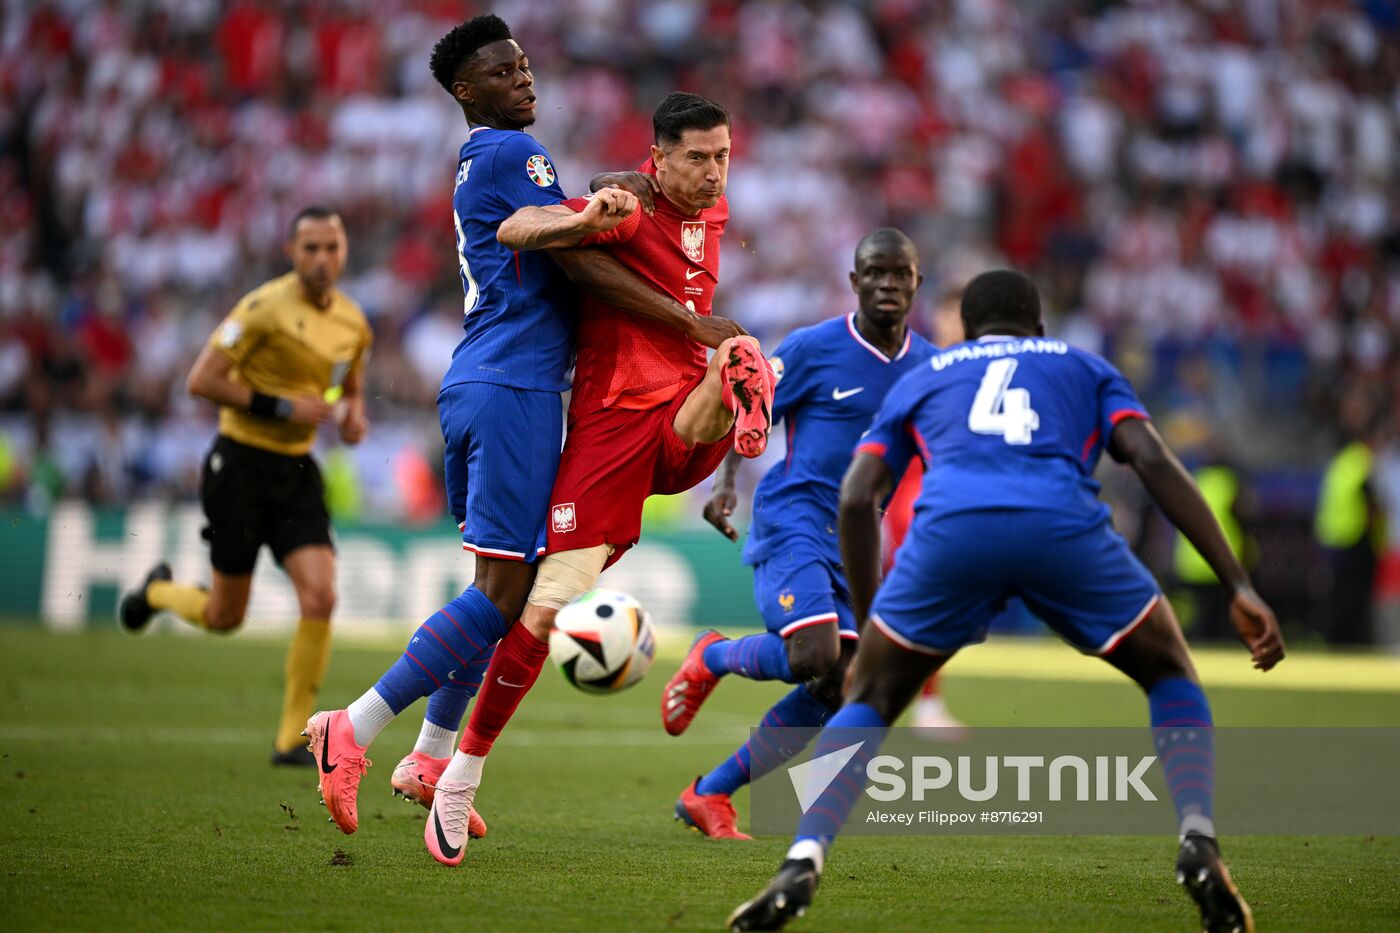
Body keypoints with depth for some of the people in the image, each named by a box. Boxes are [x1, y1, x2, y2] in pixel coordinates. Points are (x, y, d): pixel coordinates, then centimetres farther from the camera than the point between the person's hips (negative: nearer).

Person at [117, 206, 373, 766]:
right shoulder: (265, 306, -15)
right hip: (241, 463, -5)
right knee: (224, 617, 3)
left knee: (320, 598, -14)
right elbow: (202, 381, -16)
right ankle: (157, 591, 39)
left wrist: (354, 417, 1)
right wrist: (282, 407, -20)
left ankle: (292, 739, -3)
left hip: (296, 471, 5)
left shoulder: (353, 323, 6)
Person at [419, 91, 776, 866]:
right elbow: (512, 230, -24)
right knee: (548, 607, -10)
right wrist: (583, 221, -40)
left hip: (682, 413, 6)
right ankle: (461, 776, 0)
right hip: (611, 418, -6)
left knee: (743, 368, -30)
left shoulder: (714, 213, 14)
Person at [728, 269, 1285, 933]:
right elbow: (1156, 464, 16)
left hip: (949, 529, 0)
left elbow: (856, 498, 21)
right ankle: (1198, 841, 0)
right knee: (1171, 677, 24)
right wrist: (1240, 588, 11)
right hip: (1064, 528, 0)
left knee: (869, 699, 21)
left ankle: (803, 862, -3)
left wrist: (867, 627, 28)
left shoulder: (919, 381, 35)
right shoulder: (1085, 368, 34)